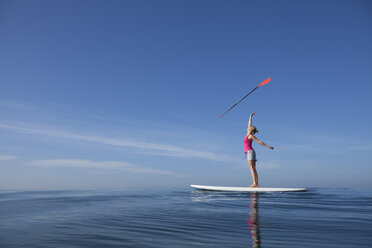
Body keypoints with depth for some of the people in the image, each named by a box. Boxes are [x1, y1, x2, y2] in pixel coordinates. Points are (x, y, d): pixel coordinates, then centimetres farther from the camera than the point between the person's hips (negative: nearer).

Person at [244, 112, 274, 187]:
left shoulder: (251, 136, -5)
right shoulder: (248, 134, 17)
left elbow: (260, 142, -5)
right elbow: (249, 124, 26)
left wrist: (268, 147, -5)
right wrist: (250, 117, 34)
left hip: (250, 152, -8)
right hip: (249, 152, 8)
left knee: (251, 167, -18)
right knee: (253, 169, 1)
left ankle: (255, 183, -27)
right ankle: (257, 184, -4)